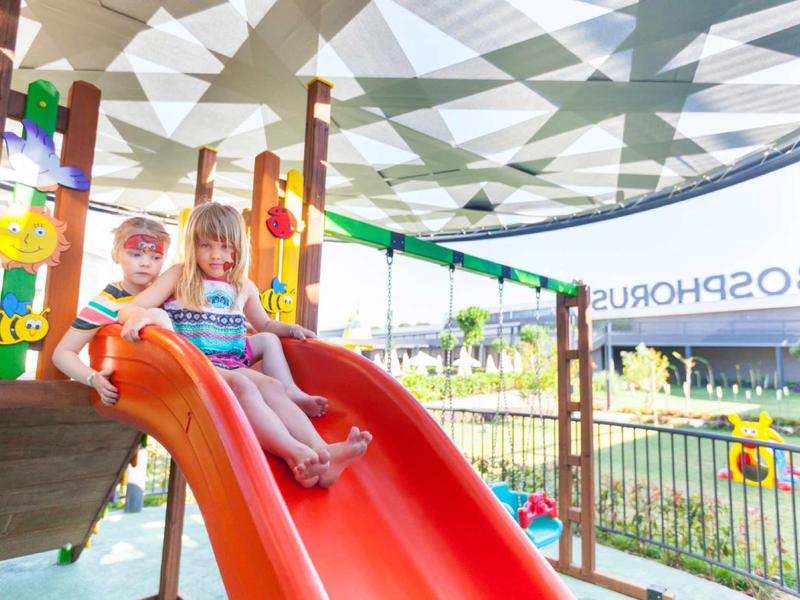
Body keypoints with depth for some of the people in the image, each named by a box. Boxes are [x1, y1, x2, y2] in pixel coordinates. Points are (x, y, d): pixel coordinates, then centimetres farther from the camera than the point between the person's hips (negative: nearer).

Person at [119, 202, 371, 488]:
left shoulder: (244, 287, 19)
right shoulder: (179, 276, 8)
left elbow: (265, 325, 35)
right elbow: (128, 309, 1)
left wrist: (291, 329, 14)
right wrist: (139, 315, -25)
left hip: (232, 365, 4)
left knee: (273, 386, -27)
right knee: (241, 385, -35)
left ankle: (321, 451, -45)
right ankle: (294, 454, -51)